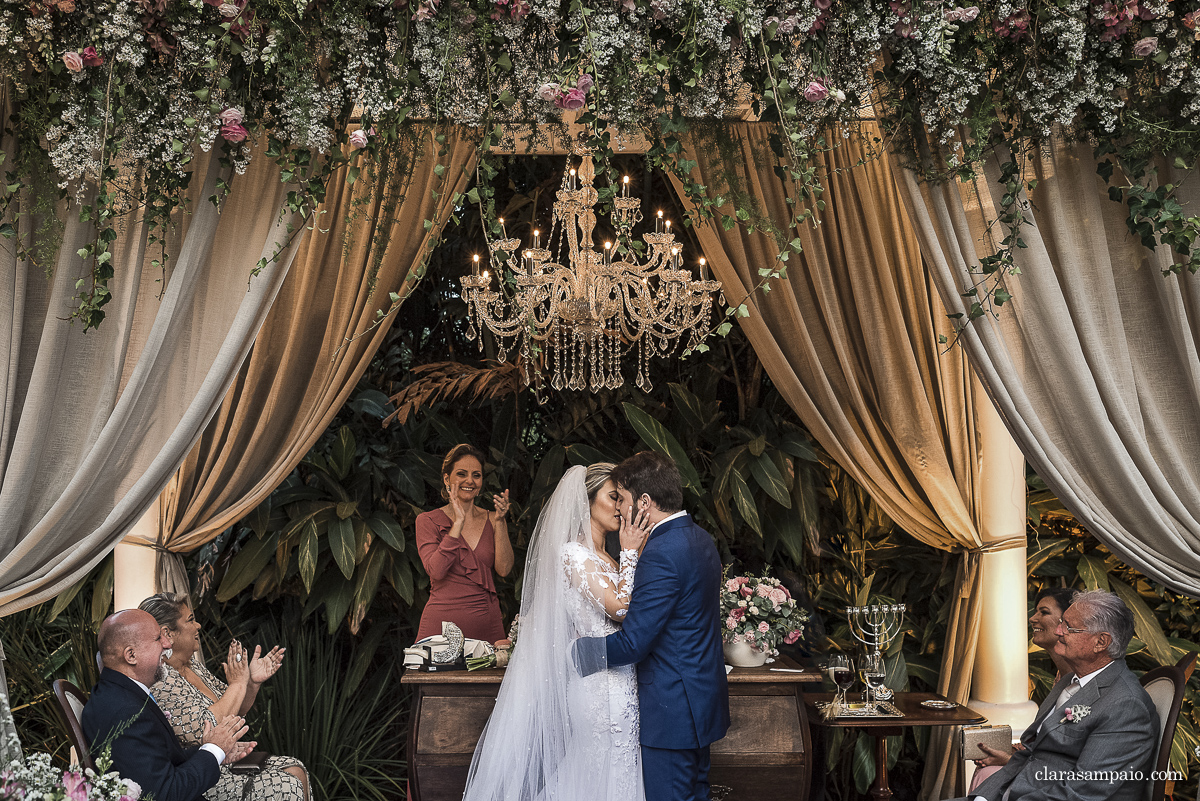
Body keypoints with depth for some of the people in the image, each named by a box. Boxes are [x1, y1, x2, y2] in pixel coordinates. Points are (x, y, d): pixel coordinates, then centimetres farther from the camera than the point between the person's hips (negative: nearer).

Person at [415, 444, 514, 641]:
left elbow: (504, 569, -3)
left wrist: (499, 522, -10)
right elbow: (436, 570, -15)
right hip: (442, 624, -3)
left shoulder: (491, 520, 10)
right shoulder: (428, 521, 1)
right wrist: (458, 522, -16)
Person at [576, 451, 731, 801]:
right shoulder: (701, 538, 7)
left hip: (671, 710, -10)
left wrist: (565, 651, -12)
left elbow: (632, 644, -23)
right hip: (702, 701, 10)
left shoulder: (661, 554, -24)